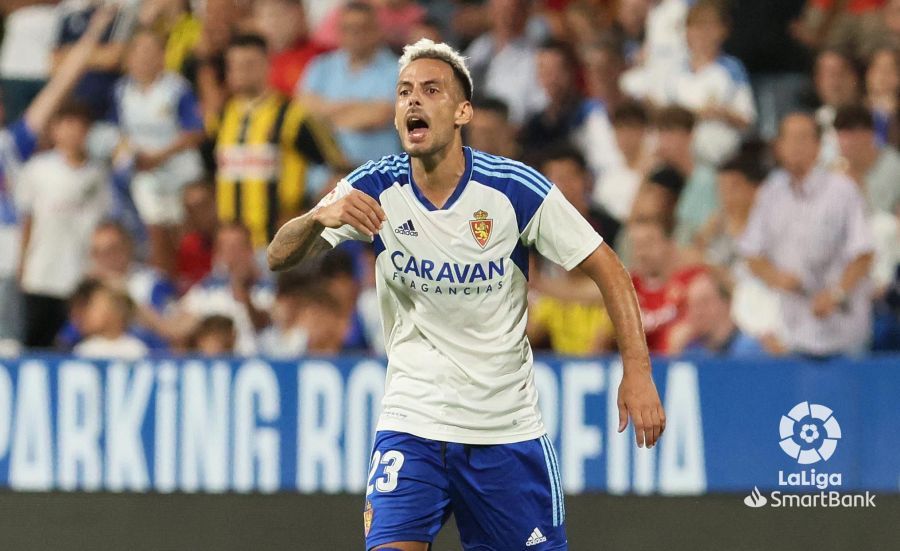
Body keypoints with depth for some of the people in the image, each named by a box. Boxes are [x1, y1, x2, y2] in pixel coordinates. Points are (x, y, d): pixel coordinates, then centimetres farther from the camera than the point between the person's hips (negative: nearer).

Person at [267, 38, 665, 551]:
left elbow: (607, 268, -5)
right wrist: (319, 218, -34)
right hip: (412, 425, 0)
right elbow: (279, 257, -11)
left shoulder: (516, 189, -12)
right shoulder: (373, 189, -7)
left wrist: (637, 369, -15)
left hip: (509, 428, 0)